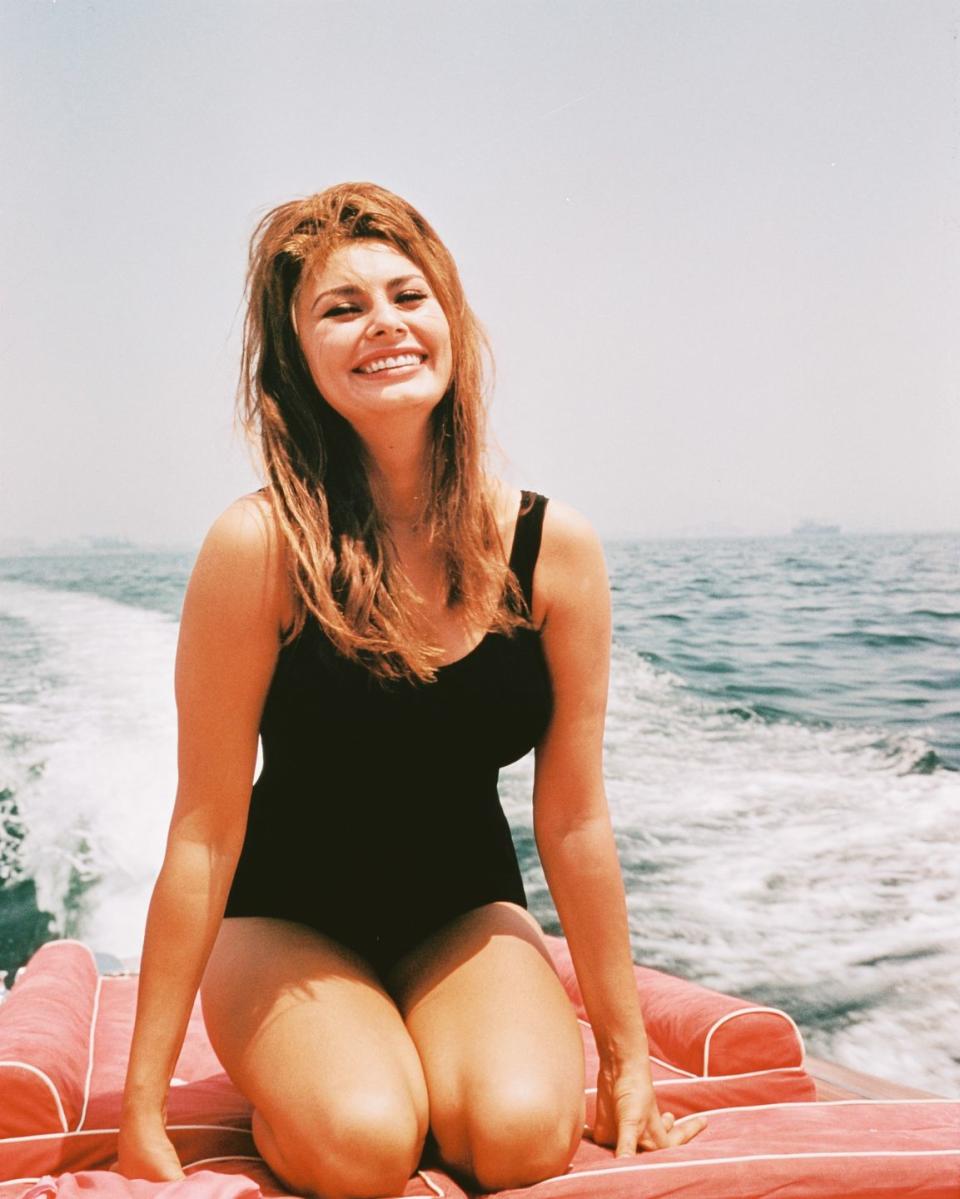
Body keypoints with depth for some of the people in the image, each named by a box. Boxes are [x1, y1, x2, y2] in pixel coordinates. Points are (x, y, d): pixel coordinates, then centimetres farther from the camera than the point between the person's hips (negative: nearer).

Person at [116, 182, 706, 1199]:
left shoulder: (553, 548, -15)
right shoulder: (262, 546, -23)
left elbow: (574, 822, -8)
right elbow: (206, 830, -18)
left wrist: (628, 1061, -1)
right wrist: (142, 1112, -12)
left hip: (466, 908, 3)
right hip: (289, 914, -2)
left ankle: (429, 1063, 12)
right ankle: (285, 1079, 8)